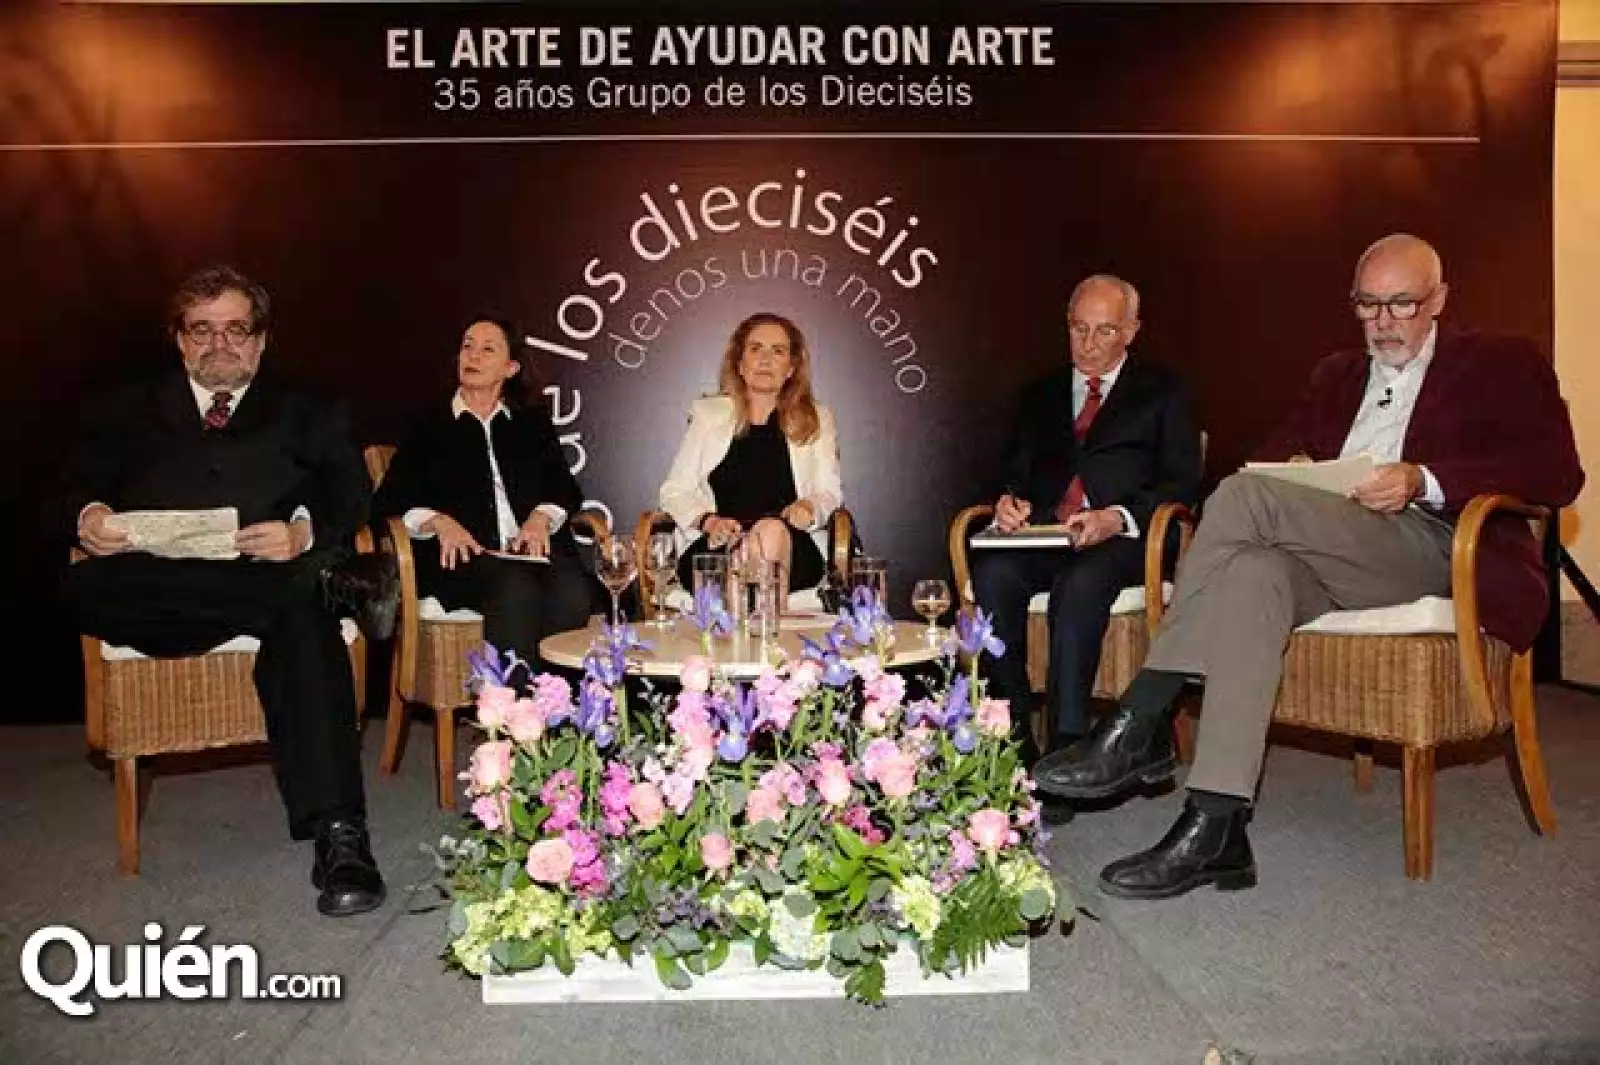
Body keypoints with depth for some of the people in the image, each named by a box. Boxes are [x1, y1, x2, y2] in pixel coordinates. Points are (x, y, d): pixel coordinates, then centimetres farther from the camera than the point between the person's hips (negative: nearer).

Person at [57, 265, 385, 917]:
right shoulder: (124, 413, 27)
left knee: (301, 611, -36)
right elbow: (73, 491, 15)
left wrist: (305, 532, -18)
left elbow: (350, 497, 5)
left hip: (271, 572, -1)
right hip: (155, 589, 2)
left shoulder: (309, 417, 21)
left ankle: (339, 835, -41)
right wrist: (89, 517, -11)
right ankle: (333, 586, -32)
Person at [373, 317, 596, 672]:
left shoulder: (533, 422, 27)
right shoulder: (428, 427, 22)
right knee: (516, 590, -36)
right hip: (463, 556, -2)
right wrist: (438, 522, -9)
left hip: (535, 548, 2)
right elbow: (388, 501, 11)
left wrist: (541, 517, -6)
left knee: (573, 592, -33)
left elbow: (566, 489, 16)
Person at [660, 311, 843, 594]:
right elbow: (674, 491, 14)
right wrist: (709, 521, -7)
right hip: (712, 550, 0)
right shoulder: (709, 414, 19)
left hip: (791, 551, 1)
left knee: (774, 531, -36)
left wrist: (808, 508, -11)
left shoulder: (816, 420, 19)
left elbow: (829, 493, 14)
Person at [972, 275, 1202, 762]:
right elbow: (1018, 470, 20)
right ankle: (1014, 735, -25)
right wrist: (1010, 500, -6)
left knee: (1080, 583, -37)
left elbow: (1182, 483, 4)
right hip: (1045, 534, 3)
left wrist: (1118, 518, -15)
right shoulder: (1041, 394, 25)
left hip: (1126, 538, -3)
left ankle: (1067, 742, -34)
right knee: (993, 573, -30)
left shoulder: (1164, 391, 14)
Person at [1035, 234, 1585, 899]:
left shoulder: (1501, 364, 15)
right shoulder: (1335, 376, 31)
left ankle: (1138, 728, -28)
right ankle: (1215, 831, -41)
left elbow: (1558, 473, 0)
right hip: (1325, 559, 5)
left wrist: (1424, 481, -16)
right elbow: (1278, 449, 24)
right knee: (1253, 570, -34)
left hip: (1430, 549, -4)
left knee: (1243, 496, -28)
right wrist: (1291, 478, -2)